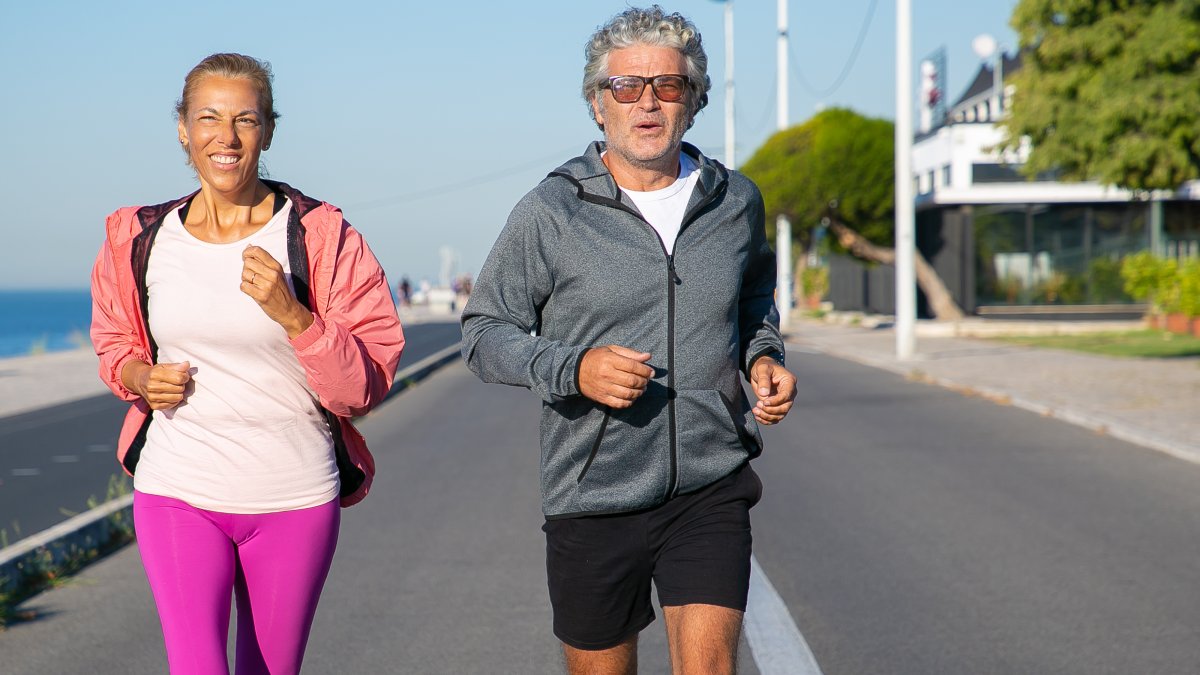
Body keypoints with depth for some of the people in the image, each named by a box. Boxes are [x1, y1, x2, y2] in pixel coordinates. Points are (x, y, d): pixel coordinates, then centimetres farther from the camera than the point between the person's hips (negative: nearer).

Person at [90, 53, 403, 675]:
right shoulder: (141, 239, 2)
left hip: (295, 500, -1)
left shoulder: (320, 238, -6)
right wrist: (139, 377, -2)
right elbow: (114, 342, 21)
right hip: (177, 491, 1)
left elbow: (365, 387, -7)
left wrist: (290, 313, -21)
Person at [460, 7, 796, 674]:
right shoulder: (551, 212, -5)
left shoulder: (736, 201, 6)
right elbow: (485, 332, 0)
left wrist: (764, 357, 5)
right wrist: (574, 368, -17)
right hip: (593, 496, -1)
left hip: (711, 488, 1)